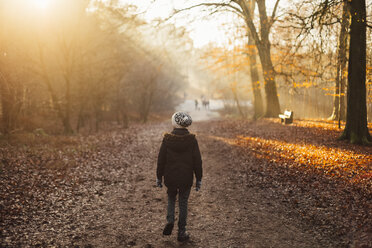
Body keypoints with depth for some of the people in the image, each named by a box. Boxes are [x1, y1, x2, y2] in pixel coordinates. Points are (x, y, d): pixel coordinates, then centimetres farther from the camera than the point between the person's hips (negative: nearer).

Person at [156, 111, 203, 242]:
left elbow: (161, 160, -4)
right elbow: (197, 161, -6)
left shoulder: (167, 139, -9)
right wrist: (199, 179, 4)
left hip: (170, 178, 0)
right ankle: (181, 232, 16)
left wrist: (159, 177, 8)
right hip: (186, 178, 0)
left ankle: (170, 221, 3)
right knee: (183, 203, 11)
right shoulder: (192, 140, -9)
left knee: (171, 198, 24)